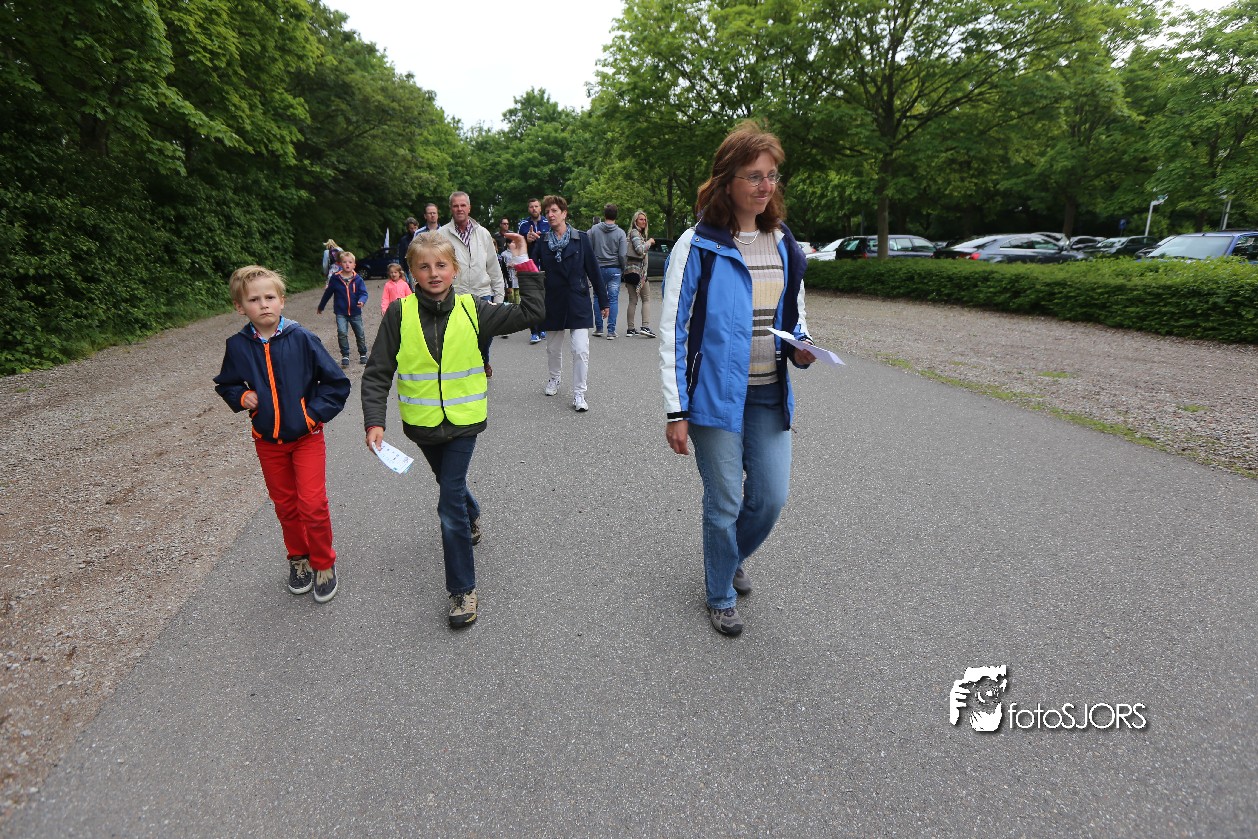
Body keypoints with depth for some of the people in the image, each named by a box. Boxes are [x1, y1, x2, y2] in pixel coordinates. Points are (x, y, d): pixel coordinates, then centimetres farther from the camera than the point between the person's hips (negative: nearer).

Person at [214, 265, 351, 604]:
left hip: (306, 436, -3)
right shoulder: (238, 346, -4)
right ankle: (298, 558, 35)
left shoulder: (301, 339, -12)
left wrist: (316, 413, -12)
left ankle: (324, 563, 14)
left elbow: (337, 382, -6)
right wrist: (241, 396, -7)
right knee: (285, 506, 15)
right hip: (267, 441, 3)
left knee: (313, 505, -7)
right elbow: (225, 384, 13)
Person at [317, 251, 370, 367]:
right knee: (342, 333, -16)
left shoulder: (358, 279, -7)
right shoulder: (335, 278, -5)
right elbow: (328, 293, 6)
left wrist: (361, 301, -33)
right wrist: (321, 306, 15)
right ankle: (345, 356, -3)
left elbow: (363, 293, -10)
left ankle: (363, 354, 32)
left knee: (360, 334, 12)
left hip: (355, 312, 1)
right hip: (341, 312, -1)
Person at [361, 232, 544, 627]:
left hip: (463, 421, -2)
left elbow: (530, 313, -6)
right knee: (450, 484, 24)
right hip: (422, 423, 2)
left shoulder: (471, 309, -7)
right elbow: (377, 373, -7)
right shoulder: (400, 313, -8)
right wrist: (374, 422, -16)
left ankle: (463, 589, 7)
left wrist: (524, 265, -12)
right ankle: (472, 520, 58)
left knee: (450, 503, -6)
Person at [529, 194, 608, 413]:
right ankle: (555, 378, 42)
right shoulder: (541, 241, 2)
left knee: (581, 350, -9)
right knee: (553, 347, 17)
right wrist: (528, 245, -19)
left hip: (578, 302, -2)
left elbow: (593, 270, 0)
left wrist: (603, 301, 0)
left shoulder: (580, 238, -2)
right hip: (552, 301, 2)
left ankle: (579, 394, -1)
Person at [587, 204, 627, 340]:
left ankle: (598, 328, 15)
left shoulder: (594, 229, -2)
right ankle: (611, 331, 1)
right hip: (614, 269, -1)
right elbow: (622, 255, -8)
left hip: (598, 268, 1)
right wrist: (623, 269, 7)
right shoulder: (620, 233, -6)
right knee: (613, 299, 3)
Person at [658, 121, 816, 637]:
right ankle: (721, 596, 29)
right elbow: (673, 329, -9)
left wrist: (801, 348, -4)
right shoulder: (698, 246, -9)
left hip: (770, 396, 5)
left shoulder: (784, 245, 7)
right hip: (716, 395, -4)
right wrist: (676, 410, -12)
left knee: (771, 497, 6)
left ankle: (733, 556, 39)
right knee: (724, 502, 5)